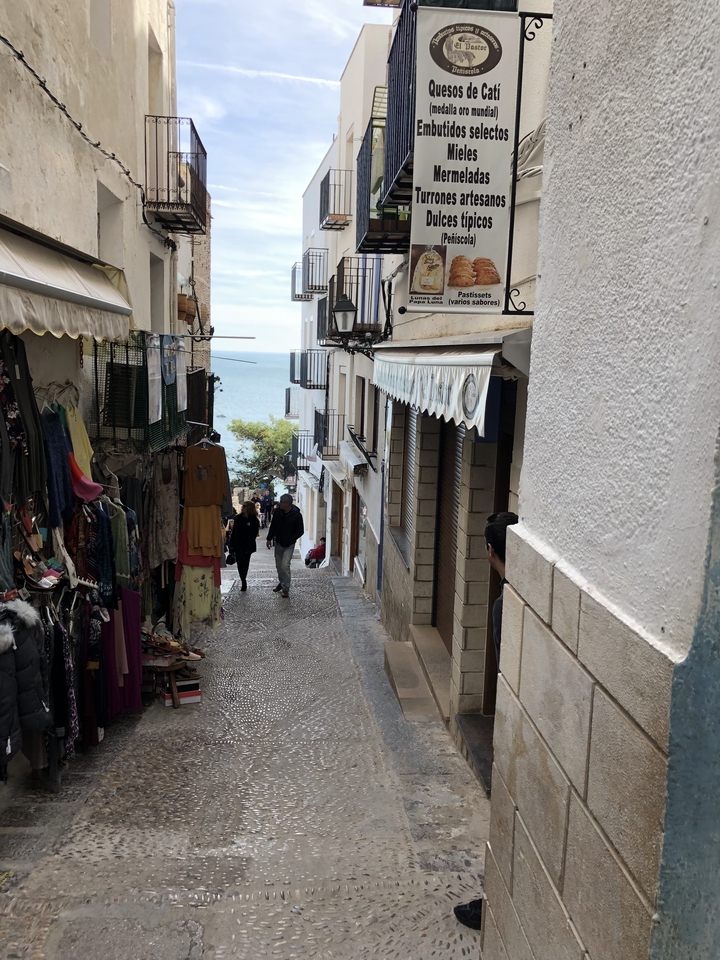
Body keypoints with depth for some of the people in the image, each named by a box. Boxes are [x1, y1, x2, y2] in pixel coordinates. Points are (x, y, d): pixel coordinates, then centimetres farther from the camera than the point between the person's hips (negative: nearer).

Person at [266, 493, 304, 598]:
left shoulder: (296, 515, -16)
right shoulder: (277, 511, -3)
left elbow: (300, 531, -10)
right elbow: (273, 526, 10)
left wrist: (290, 540, -17)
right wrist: (269, 538, 6)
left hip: (289, 545, -5)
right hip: (278, 543, 5)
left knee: (285, 565, -12)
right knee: (278, 565, 14)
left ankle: (285, 588, -1)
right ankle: (281, 583, 35)